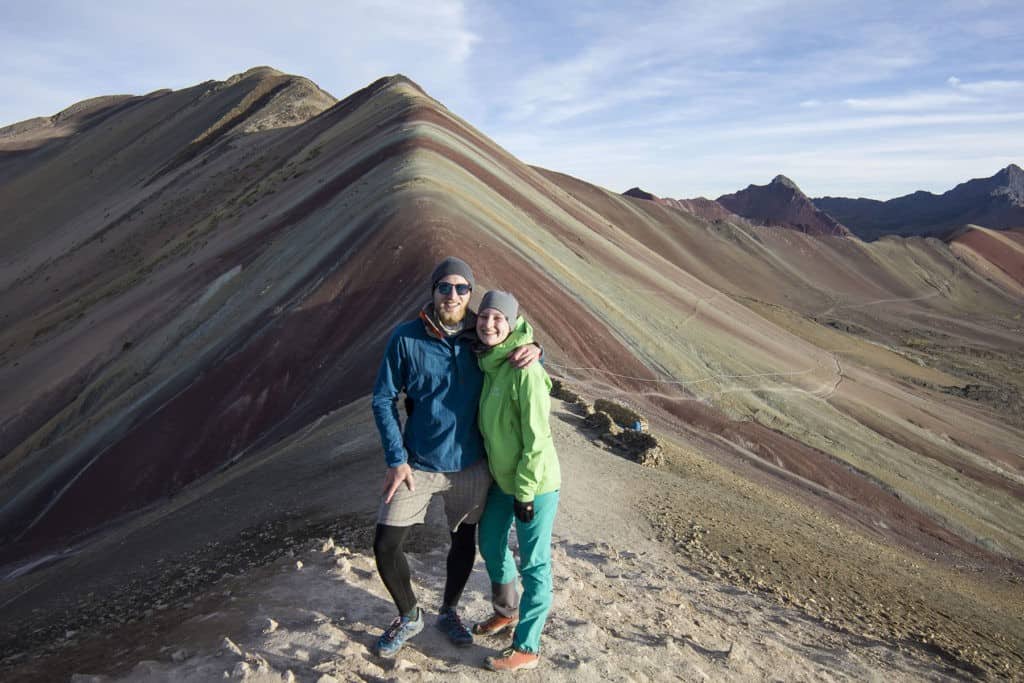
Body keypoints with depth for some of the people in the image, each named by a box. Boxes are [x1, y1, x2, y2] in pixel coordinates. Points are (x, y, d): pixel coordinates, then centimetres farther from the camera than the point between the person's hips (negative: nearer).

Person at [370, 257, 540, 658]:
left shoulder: (482, 339, -6)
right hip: (417, 464, -1)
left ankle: (448, 613, 43)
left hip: (470, 465, 2)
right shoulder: (406, 338, -12)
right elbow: (383, 399, -6)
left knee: (464, 542, 16)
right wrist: (396, 459, -11)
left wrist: (533, 350, -17)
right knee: (386, 546, 0)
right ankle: (409, 616, 29)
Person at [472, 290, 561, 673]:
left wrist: (525, 491, -17)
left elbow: (536, 439, -22)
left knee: (533, 565, 7)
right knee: (490, 544, 23)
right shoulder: (486, 362, 0)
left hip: (534, 484, -8)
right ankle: (507, 612, 48)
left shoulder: (525, 371, -25)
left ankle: (526, 649, 23)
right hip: (501, 479, 9)